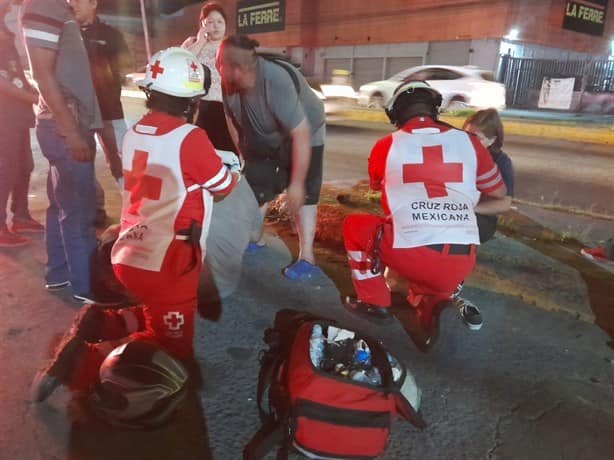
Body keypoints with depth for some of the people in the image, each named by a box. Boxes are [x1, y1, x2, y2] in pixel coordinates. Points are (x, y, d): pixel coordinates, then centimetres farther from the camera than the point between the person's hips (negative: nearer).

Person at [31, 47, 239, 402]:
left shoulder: (135, 133, 7)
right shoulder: (190, 137, -14)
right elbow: (224, 186, -1)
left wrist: (211, 162, 21)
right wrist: (237, 170, 20)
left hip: (129, 256, 8)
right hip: (167, 263, -8)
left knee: (156, 318, 31)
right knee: (173, 349, 7)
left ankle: (101, 323, 8)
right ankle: (85, 362, -9)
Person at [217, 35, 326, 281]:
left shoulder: (277, 83, -40)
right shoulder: (229, 83, -21)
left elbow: (301, 135, -38)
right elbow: (232, 119, -2)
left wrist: (296, 183, -35)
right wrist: (244, 154, 4)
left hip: (303, 134, -6)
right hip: (263, 140, 6)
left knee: (302, 195, -9)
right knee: (254, 187, 9)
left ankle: (307, 259, -4)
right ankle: (255, 240, 29)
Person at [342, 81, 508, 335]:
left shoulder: (386, 145, 6)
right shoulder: (469, 142, 10)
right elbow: (499, 193, 24)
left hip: (409, 254, -4)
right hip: (461, 262, 4)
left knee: (353, 224, 22)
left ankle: (374, 302, 22)